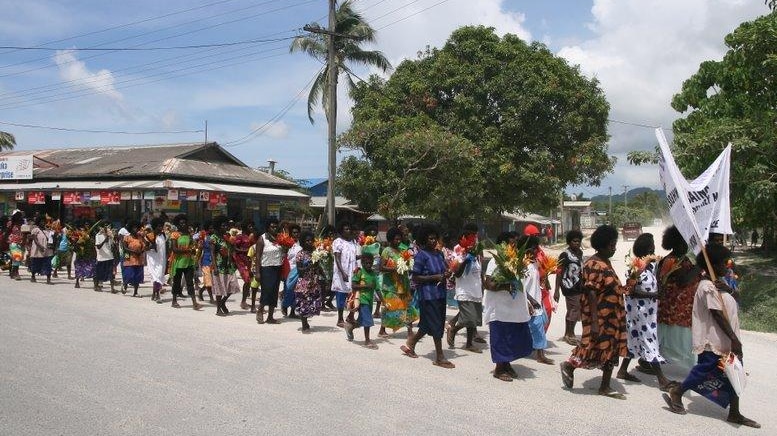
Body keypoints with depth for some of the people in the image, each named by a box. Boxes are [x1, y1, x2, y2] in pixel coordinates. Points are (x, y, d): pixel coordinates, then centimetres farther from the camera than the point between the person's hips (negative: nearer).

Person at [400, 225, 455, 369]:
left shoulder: (439, 253, 11)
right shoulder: (421, 255, -11)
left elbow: (444, 269, 24)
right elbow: (415, 278, -13)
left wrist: (447, 273, 0)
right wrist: (435, 277, -18)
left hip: (440, 293, 8)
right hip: (428, 294, -8)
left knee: (427, 325, 15)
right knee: (436, 325, -4)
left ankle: (410, 344, 33)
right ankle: (440, 358, 6)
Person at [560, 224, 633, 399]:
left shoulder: (606, 263, 12)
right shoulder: (594, 265, -17)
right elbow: (591, 294, -22)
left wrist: (625, 287, 4)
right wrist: (594, 322, -25)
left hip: (612, 317, 10)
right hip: (599, 317, -9)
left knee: (612, 350, 12)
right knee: (597, 349, -3)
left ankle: (605, 386, 21)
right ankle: (569, 366, 19)